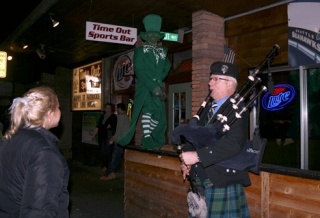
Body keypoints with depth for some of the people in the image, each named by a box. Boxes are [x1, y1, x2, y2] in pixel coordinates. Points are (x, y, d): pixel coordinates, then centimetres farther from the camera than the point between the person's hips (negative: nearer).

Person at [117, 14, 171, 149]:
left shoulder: (163, 52, 19)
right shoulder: (140, 51, 5)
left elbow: (166, 68, 13)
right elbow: (140, 71, -7)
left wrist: (157, 83, -4)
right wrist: (153, 87, -16)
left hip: (158, 88, 4)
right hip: (144, 87, -4)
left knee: (159, 114, 0)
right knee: (148, 108, -21)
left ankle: (148, 139, 10)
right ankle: (147, 138, -19)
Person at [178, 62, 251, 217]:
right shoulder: (208, 108, 14)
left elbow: (233, 144, -26)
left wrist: (197, 156, -26)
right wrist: (186, 159, -3)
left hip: (222, 185, -7)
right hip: (199, 183, 7)